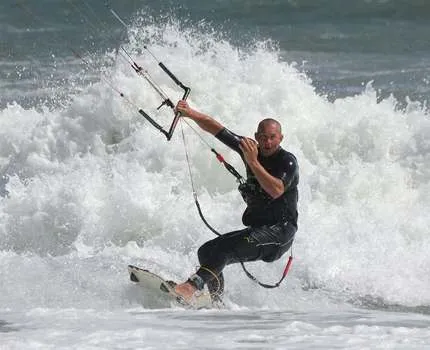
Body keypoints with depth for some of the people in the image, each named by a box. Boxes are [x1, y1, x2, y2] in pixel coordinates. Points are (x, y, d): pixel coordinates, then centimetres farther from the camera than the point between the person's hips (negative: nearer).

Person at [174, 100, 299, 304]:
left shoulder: (287, 161, -11)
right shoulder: (249, 147, 7)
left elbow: (277, 191, -29)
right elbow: (215, 128, 8)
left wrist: (253, 162, -32)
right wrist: (190, 113, -6)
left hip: (280, 232, -8)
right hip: (255, 230, 8)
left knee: (225, 247, -29)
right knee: (207, 252, 1)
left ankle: (193, 285, -46)